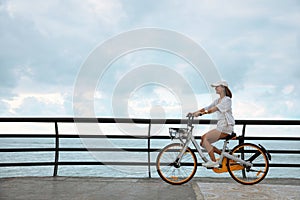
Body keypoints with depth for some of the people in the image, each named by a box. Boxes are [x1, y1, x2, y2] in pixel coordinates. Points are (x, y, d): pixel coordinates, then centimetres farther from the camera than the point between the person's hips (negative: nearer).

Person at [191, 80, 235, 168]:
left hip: (225, 127, -9)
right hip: (220, 126, 9)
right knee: (203, 143, -1)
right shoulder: (217, 101, 17)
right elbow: (206, 108, 7)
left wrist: (200, 113, -34)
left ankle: (213, 161, -16)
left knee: (204, 138, -20)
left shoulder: (227, 100, -10)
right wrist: (194, 113, -7)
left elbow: (213, 109, -25)